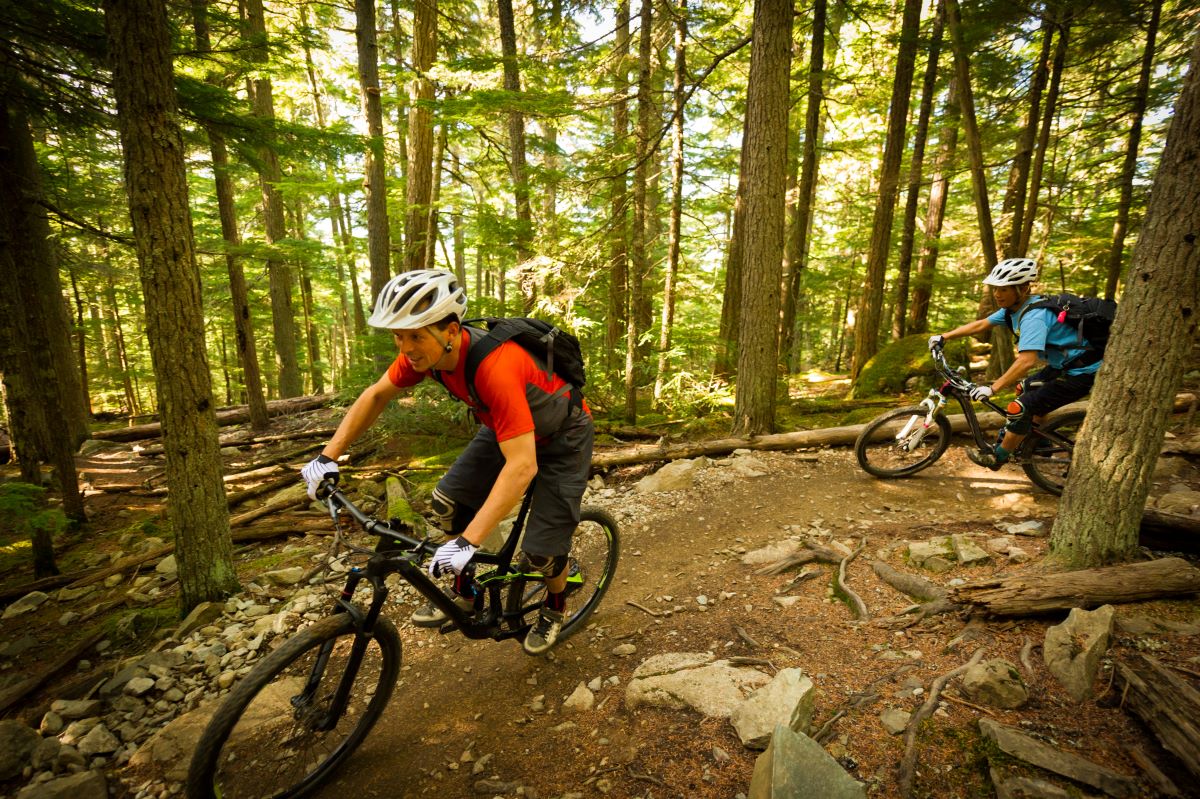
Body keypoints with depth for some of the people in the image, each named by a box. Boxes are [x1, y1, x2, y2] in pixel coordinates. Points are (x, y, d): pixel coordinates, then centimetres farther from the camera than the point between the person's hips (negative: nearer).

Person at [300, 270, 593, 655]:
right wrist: (328, 455, -8)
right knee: (447, 503, -2)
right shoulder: (425, 349, -18)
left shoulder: (495, 367, -40)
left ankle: (555, 606, 29)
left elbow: (522, 465, -43)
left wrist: (468, 542, -44)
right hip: (504, 427, 7)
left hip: (561, 438, -6)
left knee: (539, 553, -6)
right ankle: (465, 593, 22)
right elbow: (376, 395, -2)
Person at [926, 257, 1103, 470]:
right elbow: (980, 325, 11)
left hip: (1081, 373, -10)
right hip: (1065, 364, 10)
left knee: (1020, 408, -13)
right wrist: (944, 337, 7)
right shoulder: (1013, 307, 0)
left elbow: (1027, 361, -39)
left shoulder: (1034, 315, -29)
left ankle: (998, 457, 8)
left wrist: (992, 388, -40)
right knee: (1026, 388, 26)